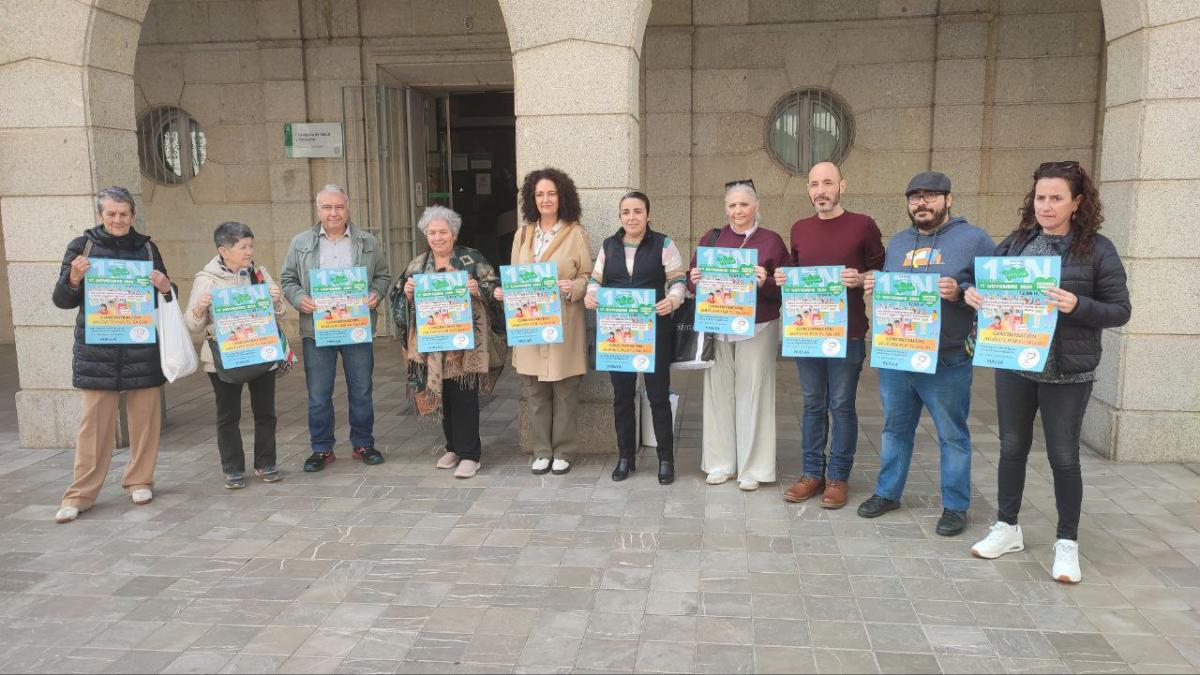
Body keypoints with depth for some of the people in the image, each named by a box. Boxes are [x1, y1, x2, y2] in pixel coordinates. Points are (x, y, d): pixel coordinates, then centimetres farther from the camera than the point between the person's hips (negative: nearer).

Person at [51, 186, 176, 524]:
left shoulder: (146, 247, 8)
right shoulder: (82, 246, 3)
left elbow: (166, 298, 15)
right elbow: (62, 300, 3)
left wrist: (165, 287, -9)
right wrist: (74, 278, -17)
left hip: (142, 349, 2)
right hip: (96, 350, -2)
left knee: (145, 419, 7)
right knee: (93, 423, 0)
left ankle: (139, 480, 22)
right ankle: (80, 494, 9)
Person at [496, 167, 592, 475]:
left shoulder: (575, 232, 0)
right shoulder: (523, 234, 12)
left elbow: (587, 276, 0)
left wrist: (572, 288, -19)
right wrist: (504, 292, -3)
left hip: (563, 324, -4)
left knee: (564, 391, 2)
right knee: (535, 392, 7)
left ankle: (563, 452, 16)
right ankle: (541, 451, 19)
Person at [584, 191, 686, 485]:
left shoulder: (663, 244, -1)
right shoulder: (608, 246, 9)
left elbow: (678, 280, -2)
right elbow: (596, 280, 12)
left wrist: (672, 300, -22)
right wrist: (590, 295, -10)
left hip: (655, 329, -3)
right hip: (617, 330, 3)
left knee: (658, 394, 2)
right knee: (622, 394, 10)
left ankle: (666, 458, 16)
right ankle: (625, 456, 24)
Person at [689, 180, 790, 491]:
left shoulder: (772, 241, 2)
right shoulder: (711, 238, 9)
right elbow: (693, 279, 12)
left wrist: (765, 283, -19)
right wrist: (695, 280, -10)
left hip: (757, 328, -2)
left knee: (752, 393, 1)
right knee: (718, 391, 6)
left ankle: (753, 467, 12)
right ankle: (720, 462, 19)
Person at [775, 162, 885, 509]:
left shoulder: (863, 225, -3)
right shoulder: (799, 229, 9)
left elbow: (882, 273, 1)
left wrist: (861, 279, -19)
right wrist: (782, 279, 0)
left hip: (847, 333, -4)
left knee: (842, 406, 3)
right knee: (813, 404, 11)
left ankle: (838, 477, 16)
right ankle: (812, 473, 21)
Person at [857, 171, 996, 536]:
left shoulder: (973, 239, -2)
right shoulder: (896, 243, 14)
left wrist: (960, 292, -22)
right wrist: (873, 287, 1)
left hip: (946, 361, -5)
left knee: (952, 436, 6)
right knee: (895, 428, 16)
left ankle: (955, 506, 18)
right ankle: (887, 492, 29)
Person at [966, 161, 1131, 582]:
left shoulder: (1097, 249, -6)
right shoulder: (1016, 242, 4)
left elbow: (1120, 310, -6)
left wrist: (1077, 306, -24)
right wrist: (972, 292, -10)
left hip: (1067, 373, -3)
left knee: (1063, 457, 5)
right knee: (1012, 448, 13)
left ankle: (1067, 543, 21)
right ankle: (1007, 528, 29)